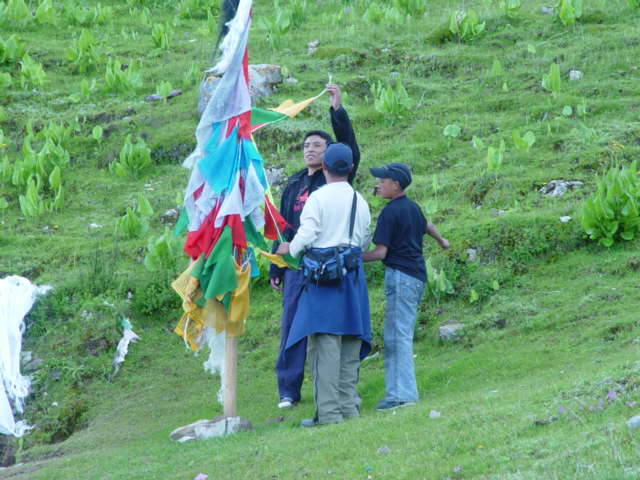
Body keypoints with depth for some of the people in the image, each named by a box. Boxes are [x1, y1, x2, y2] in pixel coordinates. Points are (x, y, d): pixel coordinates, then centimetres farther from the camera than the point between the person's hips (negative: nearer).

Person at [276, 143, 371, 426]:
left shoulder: (319, 198, -7)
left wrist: (290, 249, 10)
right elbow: (364, 242, 15)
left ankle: (328, 412, -11)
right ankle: (349, 407, 10)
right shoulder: (360, 201, 11)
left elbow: (306, 235, -11)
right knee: (350, 344, 10)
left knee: (324, 343, -7)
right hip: (353, 275, 6)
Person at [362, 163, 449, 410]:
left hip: (400, 276, -9)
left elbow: (381, 252, -15)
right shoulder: (413, 208, 13)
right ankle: (403, 389, 11)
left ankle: (402, 392, -16)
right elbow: (427, 226, 36)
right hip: (417, 276, 9)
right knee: (402, 334, 11)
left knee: (397, 335, -11)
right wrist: (441, 240, 56)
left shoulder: (390, 213, -12)